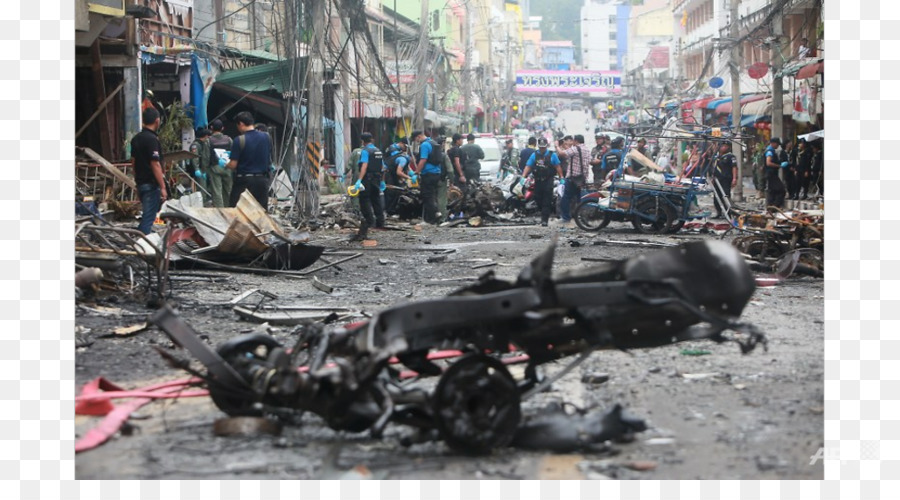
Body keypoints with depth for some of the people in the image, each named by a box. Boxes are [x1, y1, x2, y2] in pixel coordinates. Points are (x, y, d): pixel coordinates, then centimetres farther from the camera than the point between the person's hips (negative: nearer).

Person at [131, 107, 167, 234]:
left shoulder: (136, 138, 11)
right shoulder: (152, 139, -16)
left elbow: (133, 162, 17)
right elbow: (155, 164, -20)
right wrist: (163, 187, -18)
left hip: (140, 182, 9)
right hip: (152, 184, -9)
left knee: (147, 215, 19)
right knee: (149, 217, -6)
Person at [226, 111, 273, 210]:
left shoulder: (240, 140, -13)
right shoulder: (266, 137, 1)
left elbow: (233, 165, -13)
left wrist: (225, 165, 8)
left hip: (244, 180, -4)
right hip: (262, 179, 5)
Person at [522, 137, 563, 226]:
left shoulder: (552, 155, 3)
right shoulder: (534, 155, 7)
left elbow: (558, 167, 3)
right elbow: (528, 166, 2)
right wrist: (523, 177, -11)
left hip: (548, 181, -3)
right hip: (537, 181, 3)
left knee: (547, 201, -7)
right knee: (538, 199, 6)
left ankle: (544, 219, -6)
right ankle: (545, 215, 27)